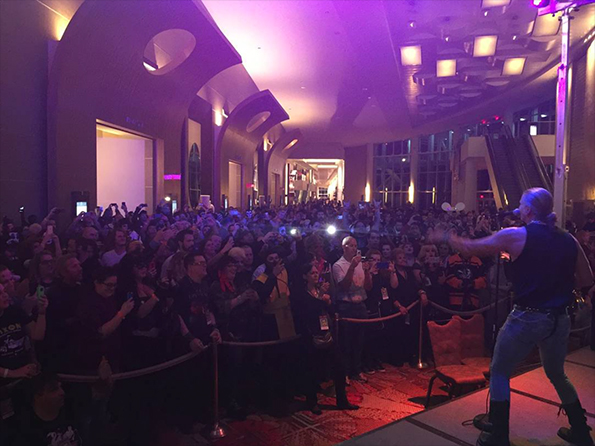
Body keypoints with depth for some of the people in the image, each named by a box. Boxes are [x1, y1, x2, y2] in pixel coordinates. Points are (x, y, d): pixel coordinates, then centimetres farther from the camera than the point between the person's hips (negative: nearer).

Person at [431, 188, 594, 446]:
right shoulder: (569, 240, 3)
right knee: (557, 374, 27)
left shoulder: (516, 236, -11)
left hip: (527, 317, -6)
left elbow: (470, 248, -7)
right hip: (559, 318, 6)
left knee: (500, 373, 10)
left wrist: (446, 237, 9)